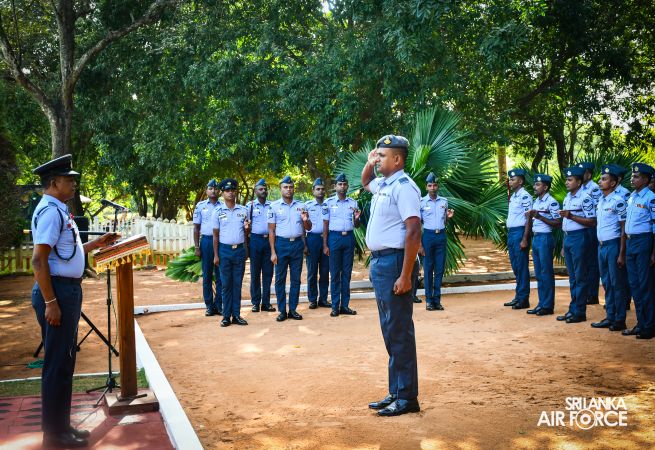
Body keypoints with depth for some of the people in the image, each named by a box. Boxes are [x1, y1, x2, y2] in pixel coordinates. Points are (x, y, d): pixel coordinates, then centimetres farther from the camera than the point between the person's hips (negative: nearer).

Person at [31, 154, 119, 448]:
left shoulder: (59, 210, 15)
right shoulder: (50, 211, -16)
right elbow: (39, 260, -22)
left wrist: (97, 244, 23)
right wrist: (50, 302, -24)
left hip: (67, 290, 10)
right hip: (57, 291, -10)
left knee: (64, 361, 16)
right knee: (57, 363, -2)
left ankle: (60, 426, 27)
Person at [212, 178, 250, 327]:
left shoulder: (243, 210, 5)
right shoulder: (218, 212, 0)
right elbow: (216, 235, 2)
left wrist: (246, 228, -11)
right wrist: (216, 255, -2)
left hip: (240, 249, 2)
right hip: (225, 250, -2)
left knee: (237, 284, 6)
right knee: (226, 284, 2)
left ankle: (236, 315, 11)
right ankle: (226, 316, 9)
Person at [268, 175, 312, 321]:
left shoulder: (300, 206, 8)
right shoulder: (274, 206, 0)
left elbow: (308, 228, 13)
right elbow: (271, 230, 0)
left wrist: (305, 220, -11)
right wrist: (273, 252, -5)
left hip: (297, 244, 3)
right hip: (281, 244, -3)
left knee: (296, 279, 7)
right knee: (280, 279, 2)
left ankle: (293, 309, 16)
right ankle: (282, 311, 10)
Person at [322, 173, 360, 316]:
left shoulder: (353, 203, 9)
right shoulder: (329, 202, 2)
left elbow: (356, 226, 12)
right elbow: (325, 225, 3)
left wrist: (356, 218, -11)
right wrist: (325, 245, -2)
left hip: (349, 238, 2)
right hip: (335, 237, -2)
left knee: (347, 272, 6)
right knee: (335, 273, 1)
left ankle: (345, 305, 12)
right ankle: (335, 306, 6)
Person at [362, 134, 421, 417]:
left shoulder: (403, 187, -14)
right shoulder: (382, 184, 14)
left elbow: (413, 234, -21)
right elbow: (364, 182, 39)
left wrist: (405, 276, -24)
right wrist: (369, 163, 18)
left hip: (393, 261, -10)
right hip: (378, 261, 10)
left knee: (399, 333, -4)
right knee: (390, 332, 14)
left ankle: (407, 398, 5)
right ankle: (396, 392, 23)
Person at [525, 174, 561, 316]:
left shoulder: (552, 202, -11)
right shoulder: (536, 202, 14)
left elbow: (558, 223, -14)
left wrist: (540, 217, -20)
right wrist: (530, 217, -1)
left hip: (545, 239, -8)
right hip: (535, 238, 8)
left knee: (546, 273, -3)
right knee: (538, 273, 11)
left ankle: (548, 306, 4)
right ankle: (541, 304, 18)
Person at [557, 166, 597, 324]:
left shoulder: (585, 198, -12)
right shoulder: (567, 198, 14)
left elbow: (592, 221, -17)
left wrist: (571, 216, -21)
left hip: (579, 238, -8)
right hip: (567, 238, 8)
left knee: (580, 277, -1)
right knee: (572, 277, 13)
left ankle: (579, 312, 5)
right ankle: (573, 310, 20)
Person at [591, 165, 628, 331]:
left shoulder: (618, 201, -11)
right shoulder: (600, 201, 12)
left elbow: (624, 228, -12)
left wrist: (621, 253, -15)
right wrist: (600, 246, 13)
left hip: (613, 245, -8)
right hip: (601, 246, 8)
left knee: (617, 283, -1)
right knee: (607, 283, 12)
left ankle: (620, 320, 7)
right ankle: (609, 317, 20)